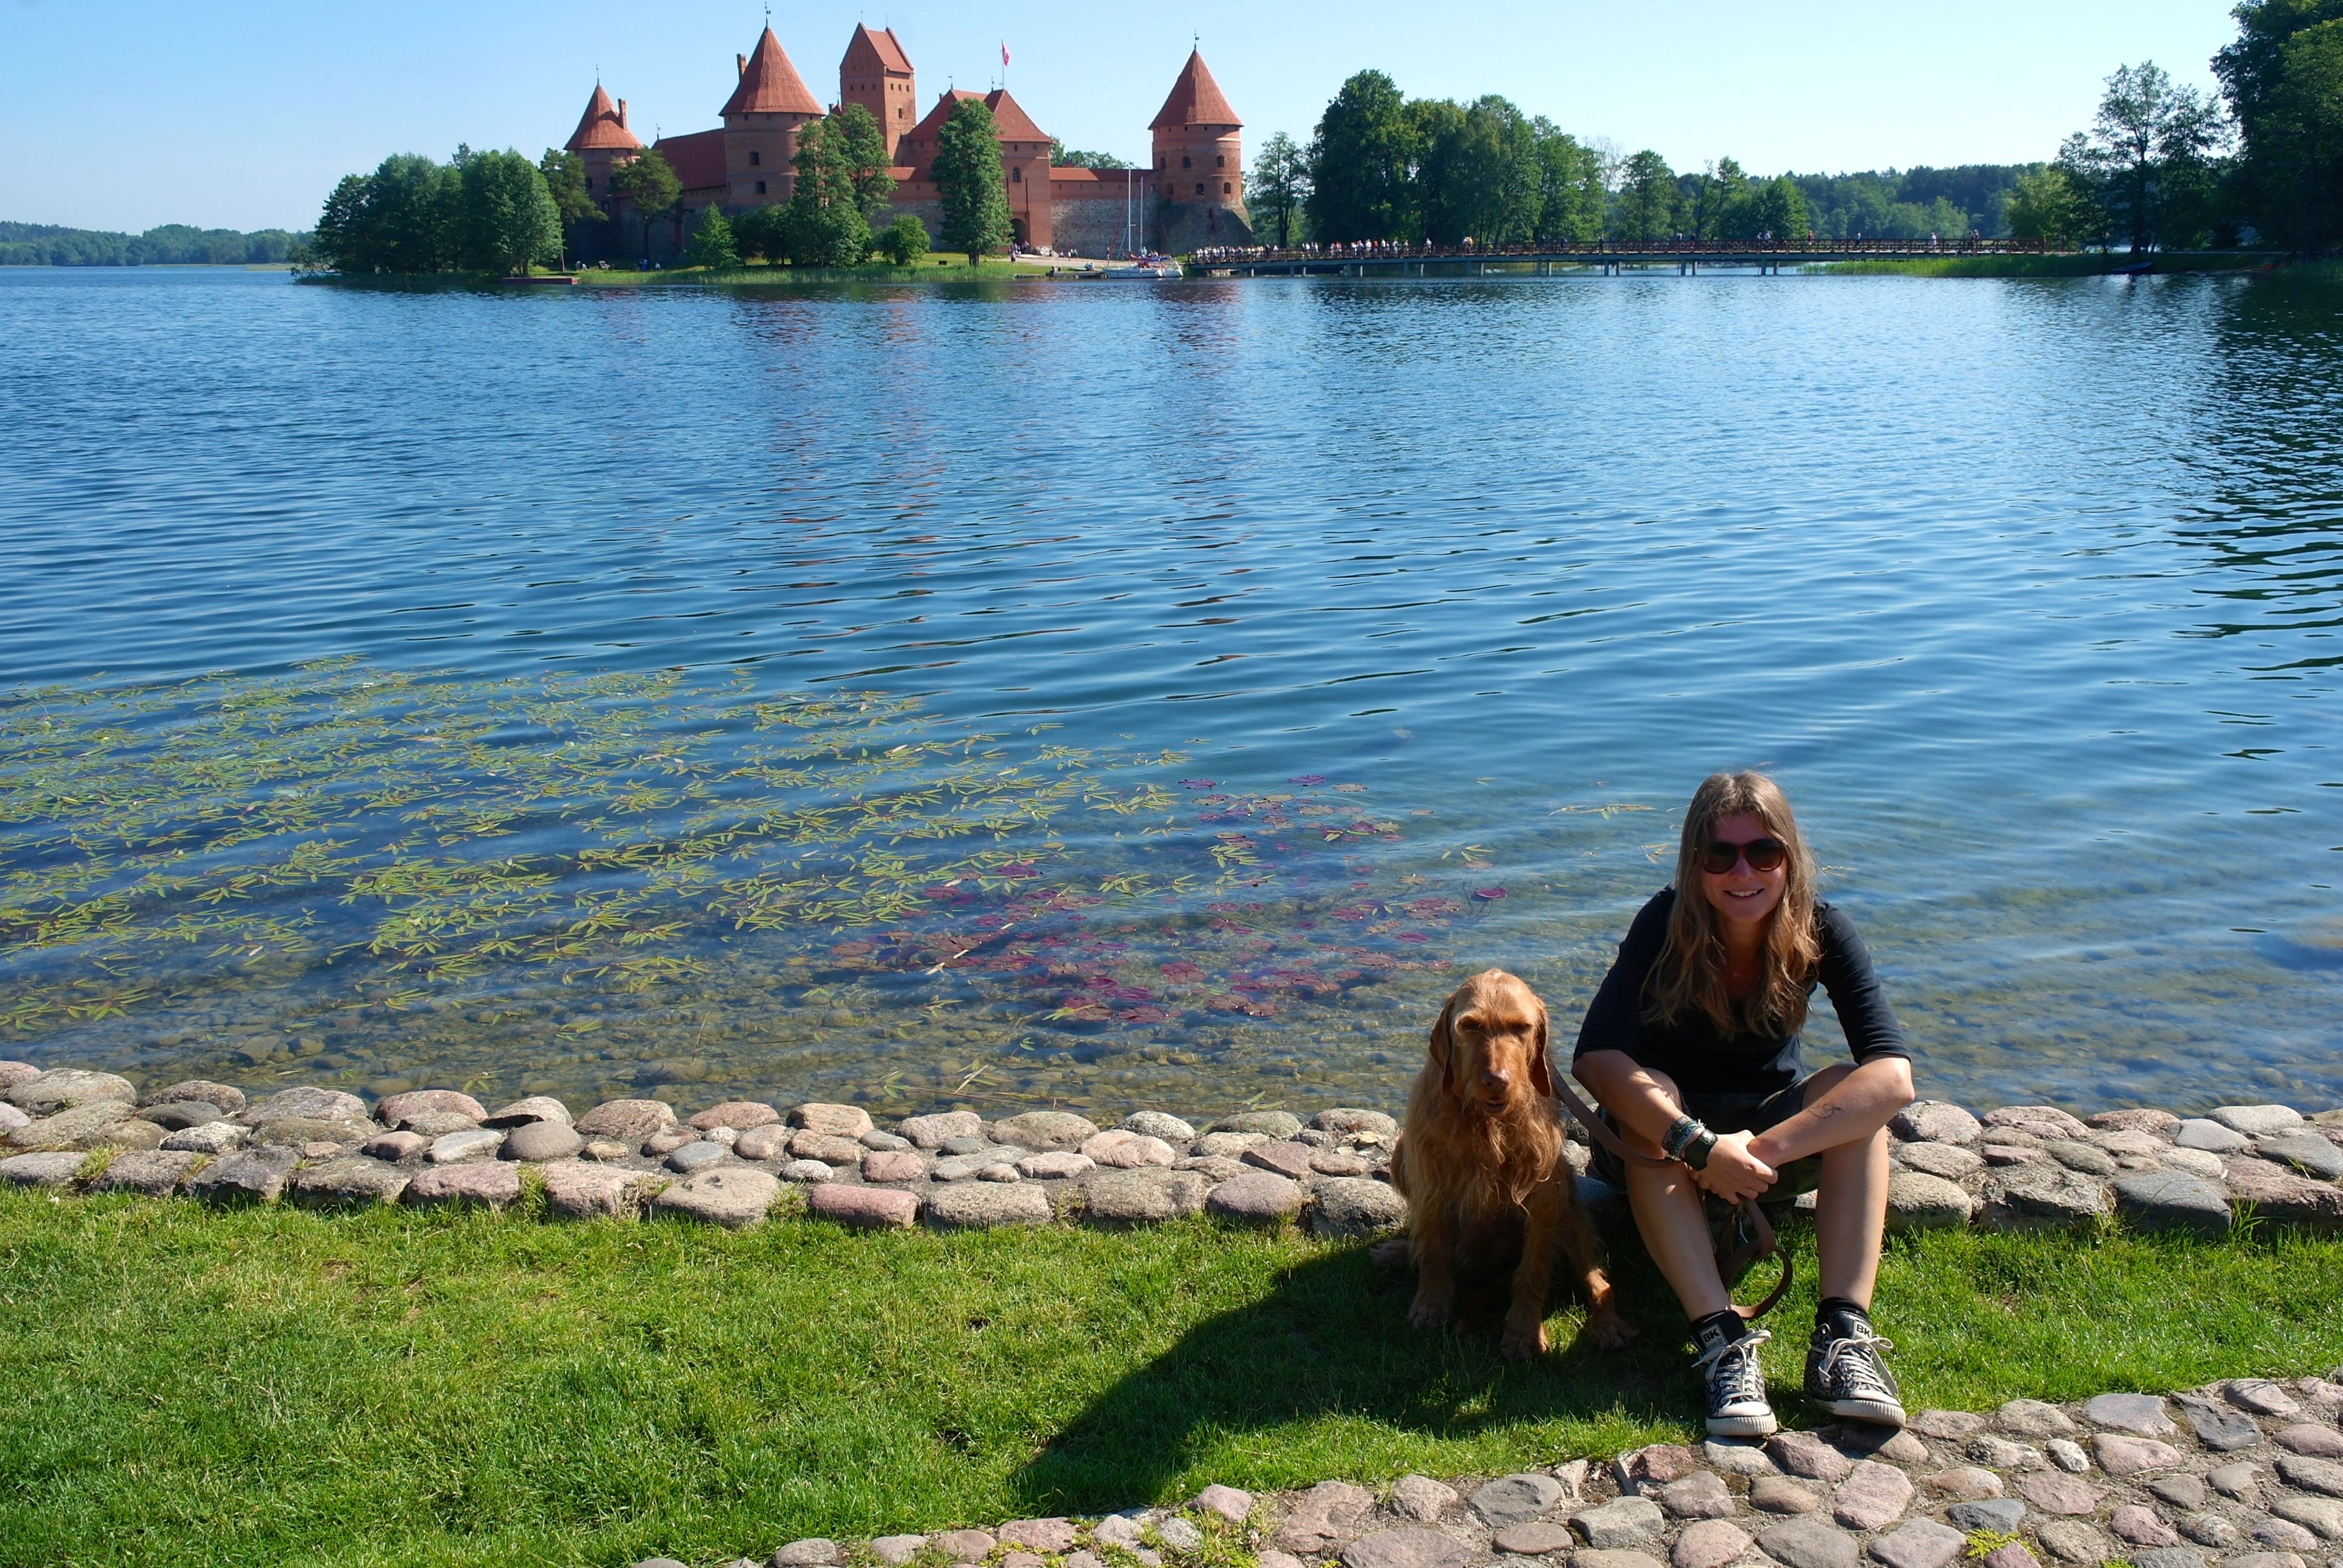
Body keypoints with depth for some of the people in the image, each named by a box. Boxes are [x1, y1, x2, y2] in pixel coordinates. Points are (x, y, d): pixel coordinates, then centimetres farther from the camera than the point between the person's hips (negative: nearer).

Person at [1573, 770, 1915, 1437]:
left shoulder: (1821, 931, -18)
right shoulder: (1666, 924, -22)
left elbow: (1894, 1074, -30)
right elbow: (1595, 1057, -34)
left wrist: (1763, 1150, -40)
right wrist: (1700, 1147, -46)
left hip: (1771, 1133, 2)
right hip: (1671, 1131, -2)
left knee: (1855, 1092, -27)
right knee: (1644, 1097, -34)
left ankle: (1843, 1333, -35)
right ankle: (1720, 1335, -42)